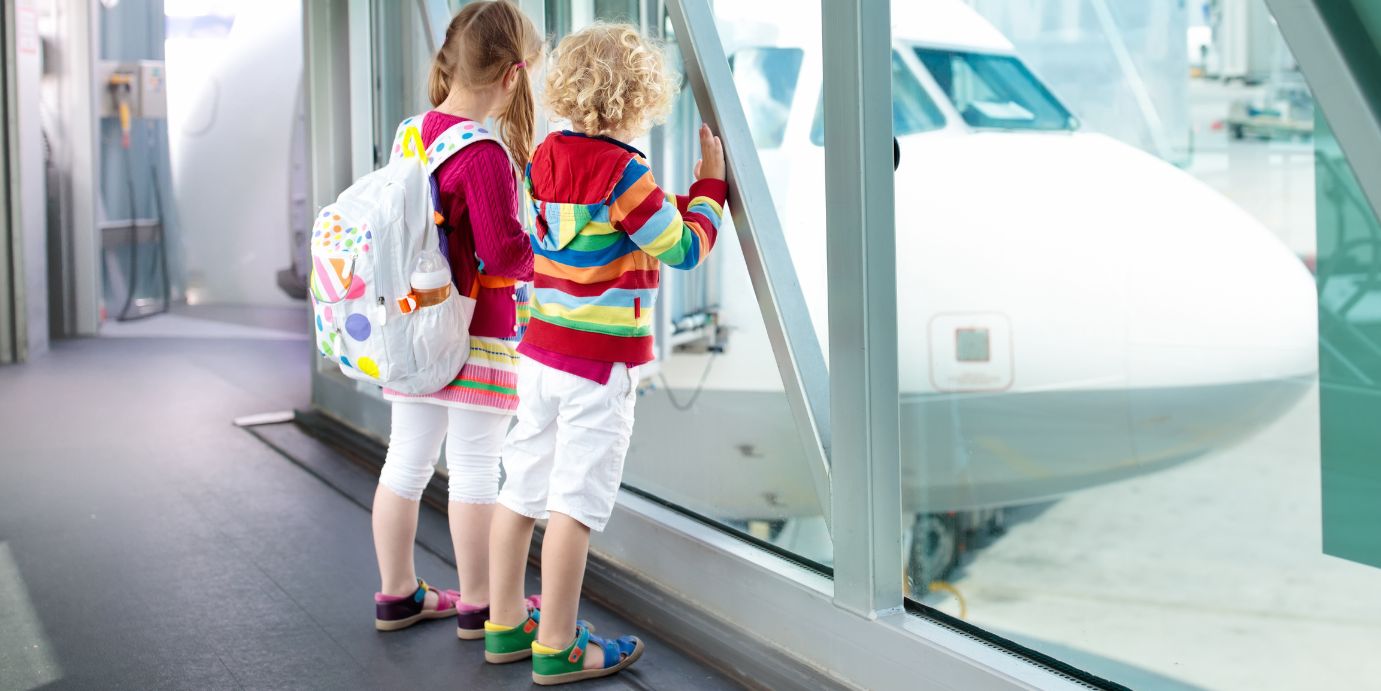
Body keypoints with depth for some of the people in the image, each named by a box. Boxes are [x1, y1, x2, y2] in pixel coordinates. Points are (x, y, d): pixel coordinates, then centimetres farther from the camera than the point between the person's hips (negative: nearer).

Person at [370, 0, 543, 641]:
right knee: (475, 470, 4)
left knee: (406, 461, 13)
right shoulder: (485, 152, -19)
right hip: (478, 335, -8)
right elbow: (503, 252, -21)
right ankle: (478, 606, 16)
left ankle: (397, 594, 27)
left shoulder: (413, 132, 5)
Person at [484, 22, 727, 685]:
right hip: (600, 362, -8)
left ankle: (504, 622, 26)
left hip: (540, 350, 8)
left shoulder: (546, 158, 7)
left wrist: (683, 198, 17)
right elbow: (684, 249, -9)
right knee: (577, 501, -1)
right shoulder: (624, 172, -16)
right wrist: (710, 186, 5)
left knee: (524, 488, 14)